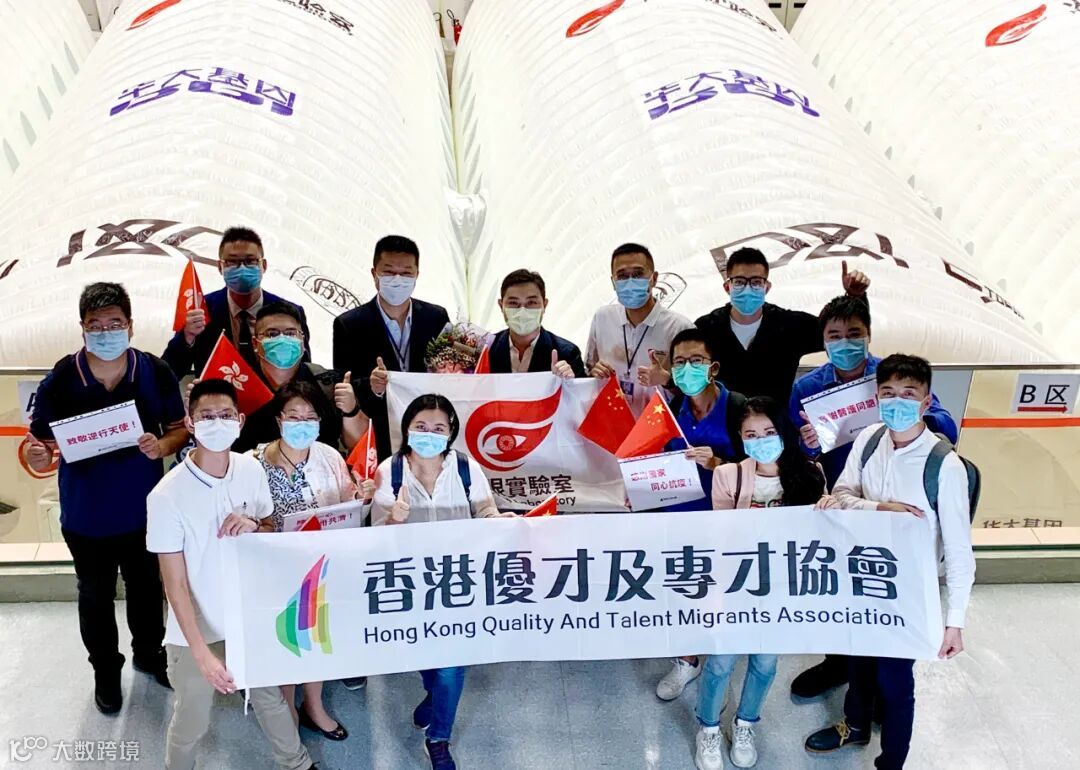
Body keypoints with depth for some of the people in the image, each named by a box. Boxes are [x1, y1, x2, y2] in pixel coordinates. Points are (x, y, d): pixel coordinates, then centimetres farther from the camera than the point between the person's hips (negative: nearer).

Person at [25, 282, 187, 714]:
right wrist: (36, 457, -32)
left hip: (144, 510, 1)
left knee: (147, 588, 21)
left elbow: (180, 428, -3)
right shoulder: (60, 381, -15)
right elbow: (43, 446, -9)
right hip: (86, 516, -1)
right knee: (95, 597, 17)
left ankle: (148, 653, 46)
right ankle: (106, 671, 39)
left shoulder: (156, 373, -12)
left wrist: (162, 446, -24)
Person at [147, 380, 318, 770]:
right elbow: (175, 584, -18)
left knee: (270, 698, 24)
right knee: (191, 723, 15)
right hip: (195, 631, -4)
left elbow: (272, 534, 8)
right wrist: (201, 651, -23)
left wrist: (254, 526, -17)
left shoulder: (252, 470, -8)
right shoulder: (168, 495, -22)